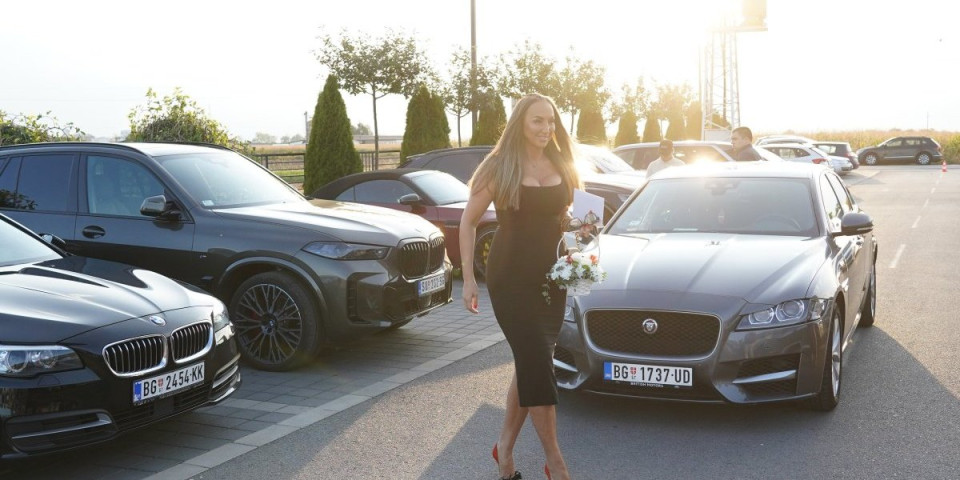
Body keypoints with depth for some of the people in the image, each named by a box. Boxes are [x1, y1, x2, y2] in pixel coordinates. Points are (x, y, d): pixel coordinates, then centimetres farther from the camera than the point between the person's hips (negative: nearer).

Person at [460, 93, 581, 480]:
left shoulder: (562, 166, 8)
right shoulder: (500, 167, -5)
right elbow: (468, 220, -1)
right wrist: (468, 277, -7)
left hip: (550, 277, 5)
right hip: (510, 277, -5)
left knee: (530, 364, 9)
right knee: (538, 362, -10)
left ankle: (505, 446, 24)